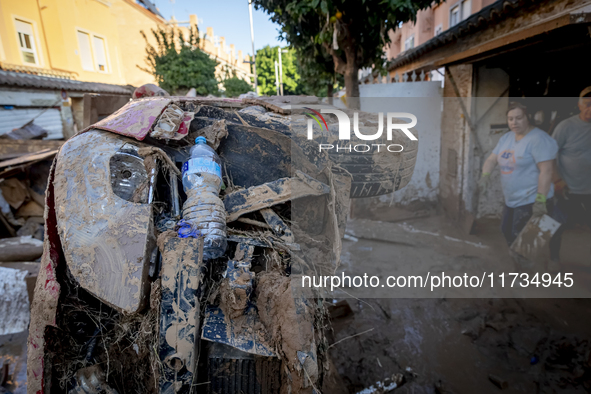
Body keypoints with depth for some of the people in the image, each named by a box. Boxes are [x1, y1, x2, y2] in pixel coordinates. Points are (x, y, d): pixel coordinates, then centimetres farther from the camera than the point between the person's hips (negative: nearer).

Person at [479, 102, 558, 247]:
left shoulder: (538, 139, -15)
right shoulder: (506, 138, 9)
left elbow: (546, 171, -20)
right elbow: (492, 159, 9)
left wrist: (541, 200, -24)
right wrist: (485, 176, -12)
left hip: (530, 202, -8)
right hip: (511, 201, 8)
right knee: (507, 233, 17)